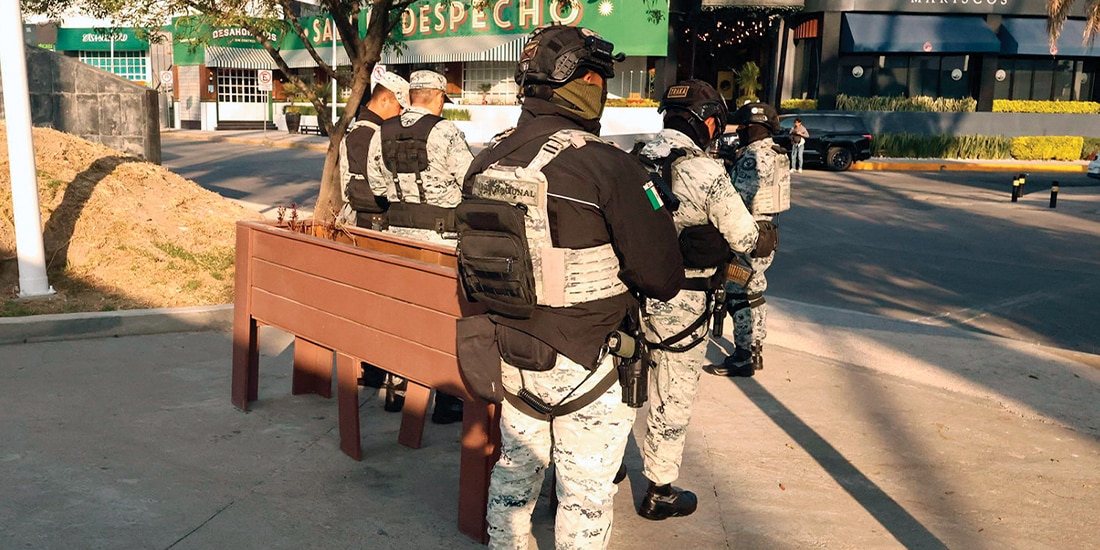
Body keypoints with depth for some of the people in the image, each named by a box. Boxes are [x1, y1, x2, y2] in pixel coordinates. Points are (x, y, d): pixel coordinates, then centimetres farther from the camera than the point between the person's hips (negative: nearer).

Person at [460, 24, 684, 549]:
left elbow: (472, 253, 10)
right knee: (586, 492, 12)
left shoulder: (487, 160, 0)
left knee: (516, 467, 25)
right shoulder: (606, 166, -21)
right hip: (584, 364, -6)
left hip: (508, 351, 6)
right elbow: (662, 276, -19)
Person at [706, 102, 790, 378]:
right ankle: (755, 350, 28)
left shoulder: (754, 156, -19)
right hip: (766, 232, 10)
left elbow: (739, 198, -24)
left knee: (741, 297, -3)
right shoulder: (775, 153, 13)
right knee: (754, 293, 18)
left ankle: (742, 359, 3)